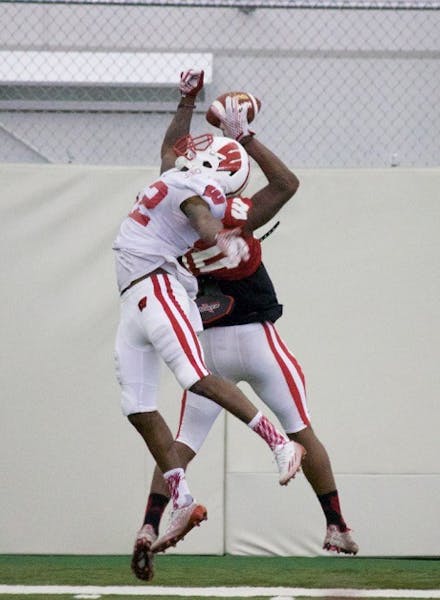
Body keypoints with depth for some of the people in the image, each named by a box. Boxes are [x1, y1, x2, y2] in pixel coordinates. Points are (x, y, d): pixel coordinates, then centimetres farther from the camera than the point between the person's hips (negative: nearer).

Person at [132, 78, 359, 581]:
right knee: (300, 431, 9)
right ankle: (337, 528, 11)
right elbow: (286, 181, -6)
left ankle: (150, 527, -12)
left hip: (206, 348, 3)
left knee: (183, 443, 5)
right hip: (256, 341, -3)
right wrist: (242, 136, -6)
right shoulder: (235, 219, -18)